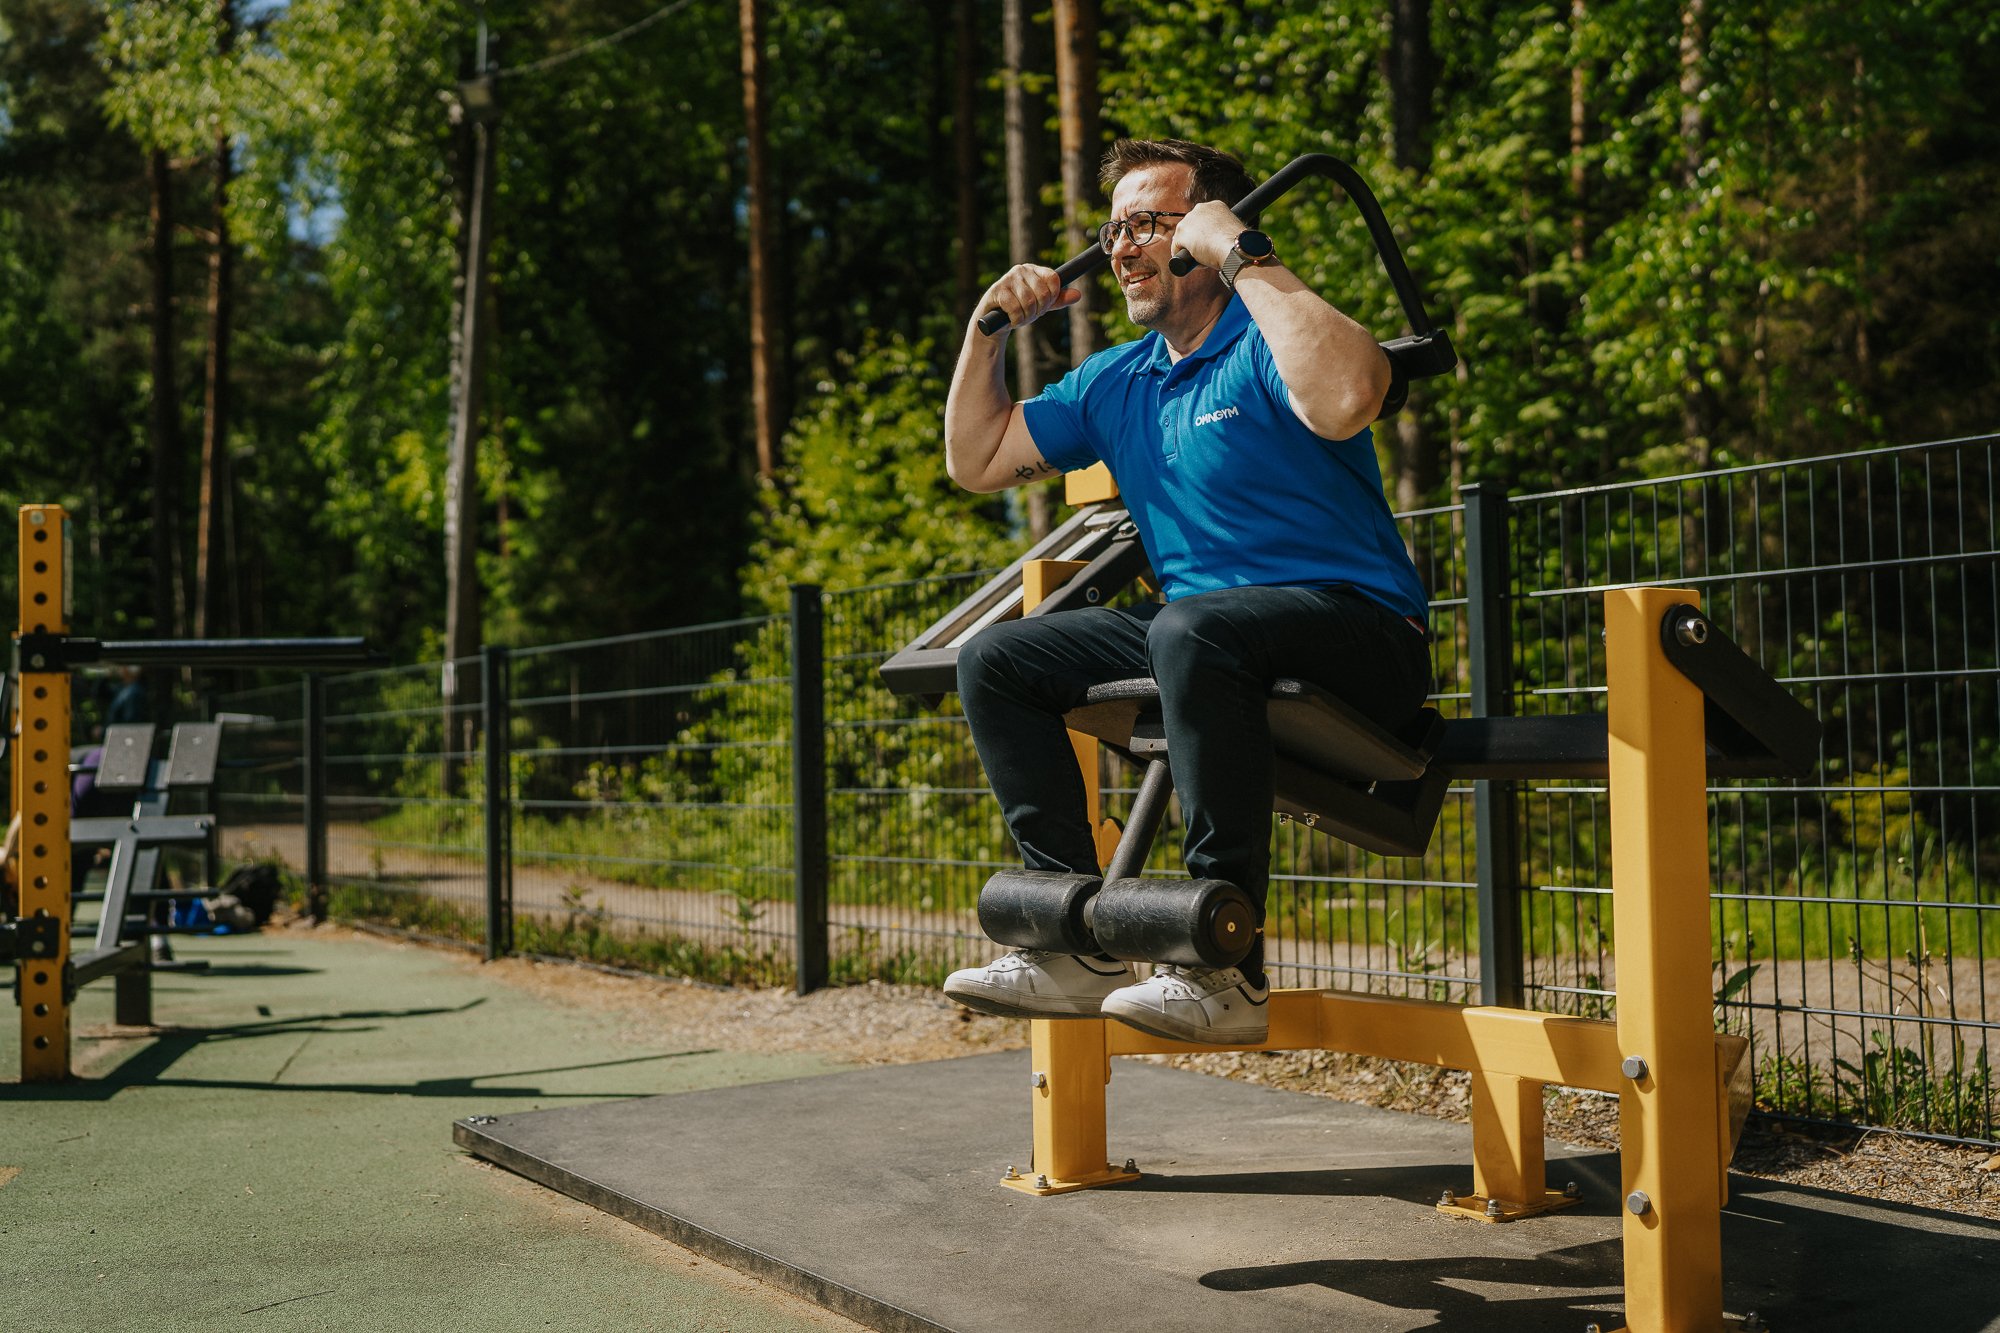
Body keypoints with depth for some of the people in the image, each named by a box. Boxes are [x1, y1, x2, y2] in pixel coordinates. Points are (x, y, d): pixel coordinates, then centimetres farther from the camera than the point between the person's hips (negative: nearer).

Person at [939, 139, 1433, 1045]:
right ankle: (1080, 945, -6)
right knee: (995, 658, 1)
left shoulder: (1265, 343, -10)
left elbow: (1345, 401, -36)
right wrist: (990, 329, 11)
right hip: (1200, 630, 8)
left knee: (1193, 629, -38)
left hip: (1359, 630, -8)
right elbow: (975, 461, 23)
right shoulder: (1115, 383, 15)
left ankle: (1224, 968, -32)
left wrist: (1241, 256, -26)